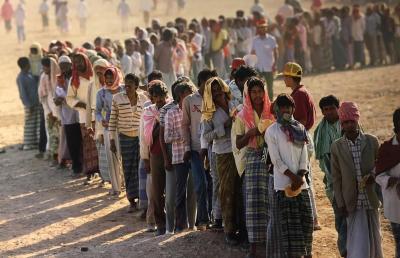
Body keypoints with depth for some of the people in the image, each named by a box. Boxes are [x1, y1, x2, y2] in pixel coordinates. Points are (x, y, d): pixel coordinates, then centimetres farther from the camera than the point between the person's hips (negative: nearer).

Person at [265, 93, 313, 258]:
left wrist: (300, 177, -9)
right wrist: (293, 177, -13)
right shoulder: (272, 131, -1)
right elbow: (276, 160, -7)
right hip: (282, 184, -4)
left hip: (301, 183, 4)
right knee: (285, 224, -4)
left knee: (305, 220, 4)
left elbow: (304, 158, 6)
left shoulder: (300, 129, 11)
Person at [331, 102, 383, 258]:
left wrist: (373, 175, -15)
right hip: (352, 202, -2)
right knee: (358, 242, -3)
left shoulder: (372, 141, -1)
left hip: (371, 199, 2)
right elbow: (336, 178, 1)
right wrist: (340, 204, -3)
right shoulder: (337, 147, -3)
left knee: (374, 239, 13)